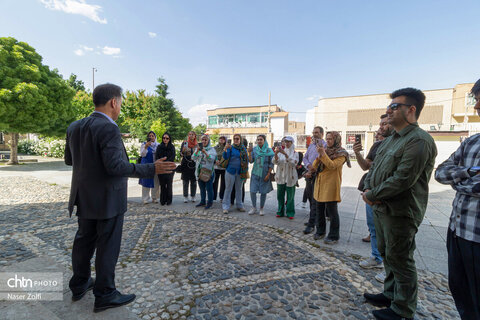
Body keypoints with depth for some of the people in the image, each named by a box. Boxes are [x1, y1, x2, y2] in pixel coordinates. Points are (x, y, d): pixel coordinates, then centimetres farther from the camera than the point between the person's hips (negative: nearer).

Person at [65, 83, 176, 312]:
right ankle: (104, 295, 21)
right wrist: (152, 169, -24)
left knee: (84, 240, 22)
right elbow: (115, 166, -27)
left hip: (84, 198, 9)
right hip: (107, 200, -8)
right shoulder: (108, 129, -21)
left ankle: (79, 285, 40)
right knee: (107, 246, 6)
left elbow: (69, 160, 13)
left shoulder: (74, 127, 5)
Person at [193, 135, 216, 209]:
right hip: (199, 171, 5)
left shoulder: (211, 149, -2)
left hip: (208, 172, -5)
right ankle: (202, 201, 26)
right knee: (202, 188, 14)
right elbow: (194, 158, 1)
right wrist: (197, 151, -15)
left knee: (209, 188, -1)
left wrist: (205, 152, -28)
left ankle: (210, 203, 11)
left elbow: (212, 159, -15)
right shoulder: (198, 149, 11)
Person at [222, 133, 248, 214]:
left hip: (240, 172, 3)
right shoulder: (230, 147, -4)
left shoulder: (243, 148, 5)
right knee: (228, 189, 3)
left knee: (239, 189, 14)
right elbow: (225, 158, -14)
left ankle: (239, 205, 27)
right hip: (230, 171, -3)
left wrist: (246, 171, 3)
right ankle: (225, 206, 12)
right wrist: (225, 150, -32)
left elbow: (246, 160, 8)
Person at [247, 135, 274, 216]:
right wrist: (249, 152, -13)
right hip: (255, 173, 2)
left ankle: (261, 209, 21)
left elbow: (271, 164, -2)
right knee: (252, 191, -2)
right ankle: (254, 208, 17)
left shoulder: (269, 151, -2)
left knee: (263, 192, 4)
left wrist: (268, 174, -9)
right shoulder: (254, 149, 4)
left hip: (264, 174, -2)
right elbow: (251, 161, 0)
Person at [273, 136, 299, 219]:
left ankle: (290, 213, 16)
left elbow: (293, 163, -17)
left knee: (290, 196, 3)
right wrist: (276, 154, -23)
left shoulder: (295, 153, 1)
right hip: (280, 177, 2)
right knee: (280, 195, 9)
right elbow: (275, 162, -5)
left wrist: (285, 154, -27)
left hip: (290, 177, -2)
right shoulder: (281, 152, 6)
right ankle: (280, 212, 22)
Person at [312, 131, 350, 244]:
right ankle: (320, 231, 29)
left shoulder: (341, 154, -4)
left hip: (331, 186, -6)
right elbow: (314, 166, 6)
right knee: (319, 210, 14)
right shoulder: (325, 150, 13)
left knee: (332, 211, 1)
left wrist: (323, 154, -22)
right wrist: (319, 155, -10)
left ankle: (334, 236, 14)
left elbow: (332, 166, -20)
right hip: (319, 184, 6)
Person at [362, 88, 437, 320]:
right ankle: (390, 295, 39)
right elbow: (373, 168, 15)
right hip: (381, 208, 9)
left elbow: (403, 179, -24)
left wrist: (372, 194, -15)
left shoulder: (419, 140, -16)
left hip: (400, 212, -9)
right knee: (386, 254, 21)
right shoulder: (391, 139, 14)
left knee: (399, 260, 5)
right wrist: (368, 189, -2)